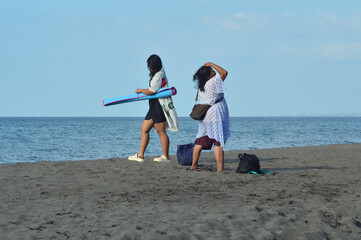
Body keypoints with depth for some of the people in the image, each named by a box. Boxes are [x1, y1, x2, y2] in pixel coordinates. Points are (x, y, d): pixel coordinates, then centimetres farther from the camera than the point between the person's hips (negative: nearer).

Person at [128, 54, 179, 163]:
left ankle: (165, 156, -2)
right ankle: (140, 155, 9)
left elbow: (151, 91, -19)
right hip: (154, 105, 11)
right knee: (144, 129, 8)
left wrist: (140, 90, -4)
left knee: (161, 131, -7)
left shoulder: (159, 75, -14)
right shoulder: (160, 72, 17)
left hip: (159, 104, -11)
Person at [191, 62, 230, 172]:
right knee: (219, 142, -7)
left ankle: (194, 165, 22)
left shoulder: (200, 84, 4)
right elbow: (224, 72, -10)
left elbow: (196, 75, 26)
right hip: (215, 115, -8)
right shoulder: (213, 82, -16)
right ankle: (220, 168, -11)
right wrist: (211, 64, -4)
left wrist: (204, 67, 13)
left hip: (204, 115, 8)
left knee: (200, 141, 16)